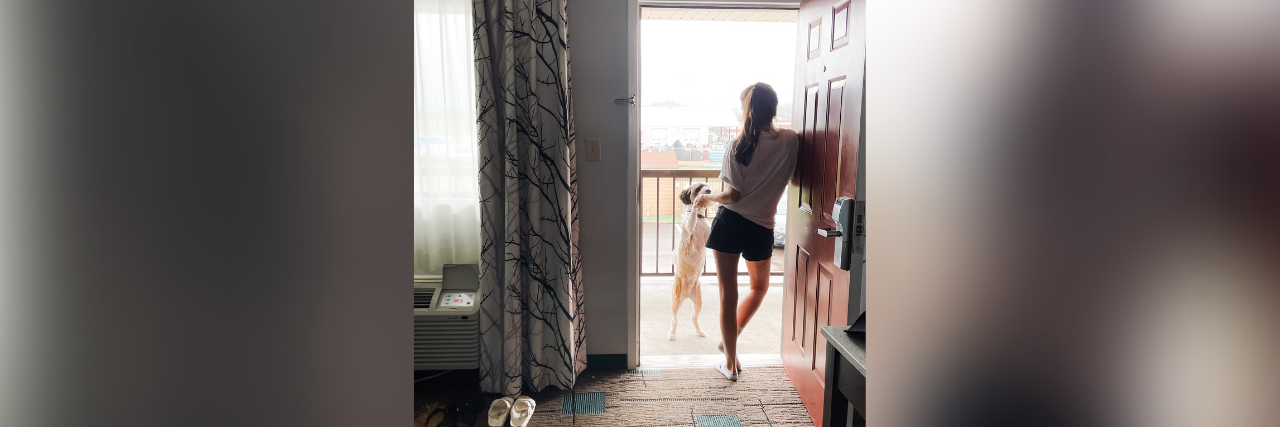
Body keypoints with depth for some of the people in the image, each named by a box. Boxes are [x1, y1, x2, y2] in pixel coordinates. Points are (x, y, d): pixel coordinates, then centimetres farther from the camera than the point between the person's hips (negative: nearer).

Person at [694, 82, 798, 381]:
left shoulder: (738, 147, -12)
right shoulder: (790, 141, -5)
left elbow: (733, 194, -12)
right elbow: (790, 179, 9)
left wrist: (707, 197, 4)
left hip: (729, 222, -2)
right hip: (761, 227, 2)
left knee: (728, 293, 7)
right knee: (759, 286, 29)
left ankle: (731, 363, 15)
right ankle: (730, 338, 32)